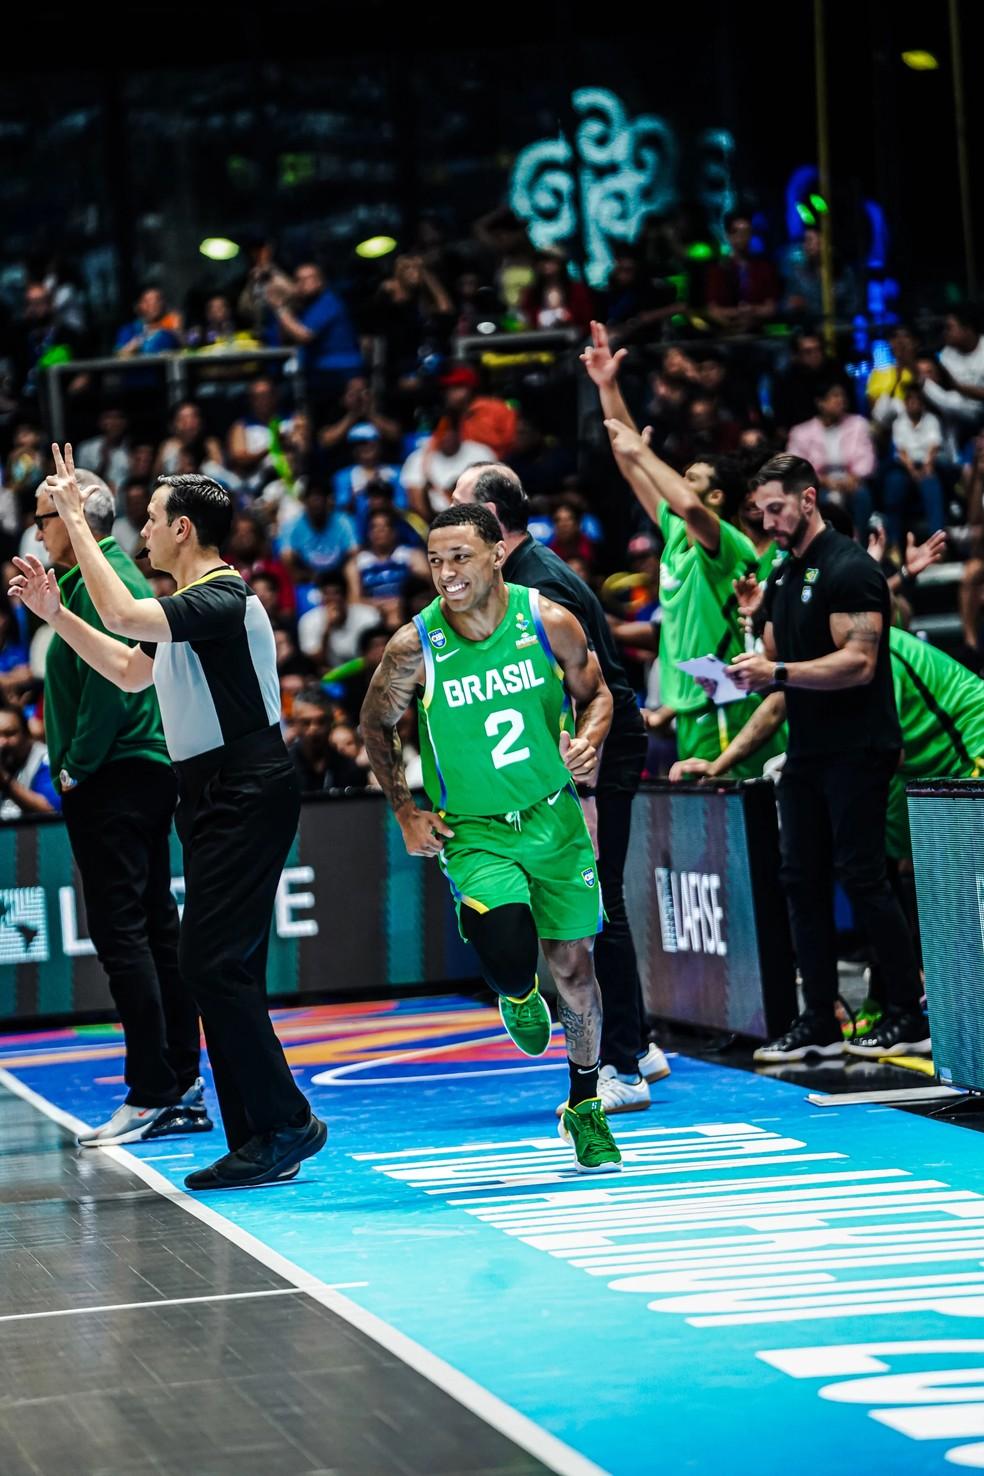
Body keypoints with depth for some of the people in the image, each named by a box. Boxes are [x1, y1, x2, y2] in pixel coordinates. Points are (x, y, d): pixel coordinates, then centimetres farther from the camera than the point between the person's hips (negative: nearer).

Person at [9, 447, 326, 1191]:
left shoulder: (225, 599, -15)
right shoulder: (193, 608, 16)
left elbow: (124, 614, -29)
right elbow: (129, 670, 28)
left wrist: (77, 521, -20)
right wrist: (56, 614, 20)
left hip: (247, 792, -10)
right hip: (217, 799, 10)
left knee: (213, 963, -13)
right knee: (224, 969, 8)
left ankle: (286, 1123, -10)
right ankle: (261, 1139, 10)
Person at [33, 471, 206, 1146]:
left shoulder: (98, 583, -12)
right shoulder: (123, 574, 18)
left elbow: (109, 681, -21)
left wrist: (77, 767, -15)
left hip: (112, 781, -10)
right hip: (149, 769, 10)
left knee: (122, 932, -9)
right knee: (155, 927, 11)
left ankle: (153, 1094, -10)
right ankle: (184, 1086, 14)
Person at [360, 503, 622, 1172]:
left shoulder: (550, 621, -11)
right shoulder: (415, 647, -15)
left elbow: (595, 693, 7)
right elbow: (377, 726, 3)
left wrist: (588, 740, -14)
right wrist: (407, 811, -2)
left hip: (555, 817, 2)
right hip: (474, 831, -2)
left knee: (575, 967, 8)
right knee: (508, 955, -25)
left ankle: (586, 1106, 31)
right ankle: (518, 994, 15)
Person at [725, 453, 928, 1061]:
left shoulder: (849, 568, -12)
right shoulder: (783, 578, 16)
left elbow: (857, 663, -20)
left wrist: (778, 672, -25)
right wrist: (743, 677, 0)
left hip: (856, 752, -9)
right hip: (807, 752, 9)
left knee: (863, 878, -9)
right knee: (803, 882, 7)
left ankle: (911, 1017, -2)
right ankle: (819, 1024, 12)